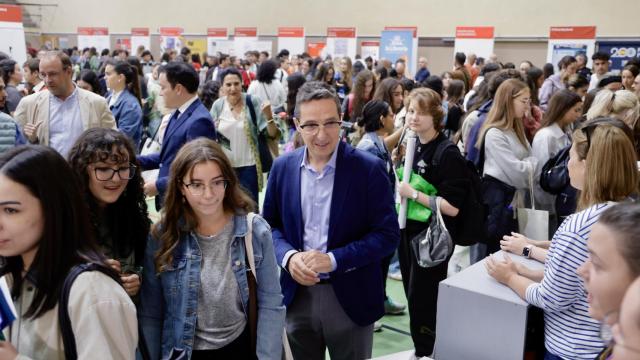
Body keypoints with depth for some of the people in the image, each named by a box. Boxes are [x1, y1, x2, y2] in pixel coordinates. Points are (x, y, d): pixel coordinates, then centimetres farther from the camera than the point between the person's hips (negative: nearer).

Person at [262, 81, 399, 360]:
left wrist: (333, 260, -22)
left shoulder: (369, 168, -13)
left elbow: (388, 234, -12)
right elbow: (270, 224, 7)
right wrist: (288, 257, -13)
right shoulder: (282, 167, -1)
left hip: (350, 298, -3)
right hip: (298, 295, 3)